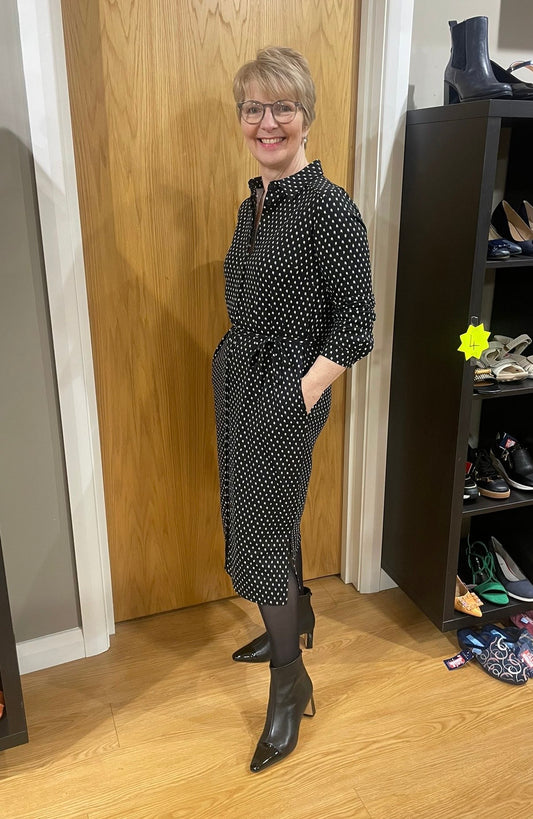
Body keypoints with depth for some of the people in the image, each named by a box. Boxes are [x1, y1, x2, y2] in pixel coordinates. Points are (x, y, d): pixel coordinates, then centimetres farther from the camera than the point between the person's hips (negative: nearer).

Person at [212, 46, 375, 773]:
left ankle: (290, 682, 22)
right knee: (262, 516, 21)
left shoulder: (329, 208, -16)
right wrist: (241, 369, 10)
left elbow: (356, 323, -17)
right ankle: (294, 617, 46)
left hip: (285, 394, -8)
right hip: (237, 381, 8)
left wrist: (302, 397, -17)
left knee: (264, 533, 1)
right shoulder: (253, 204, 8)